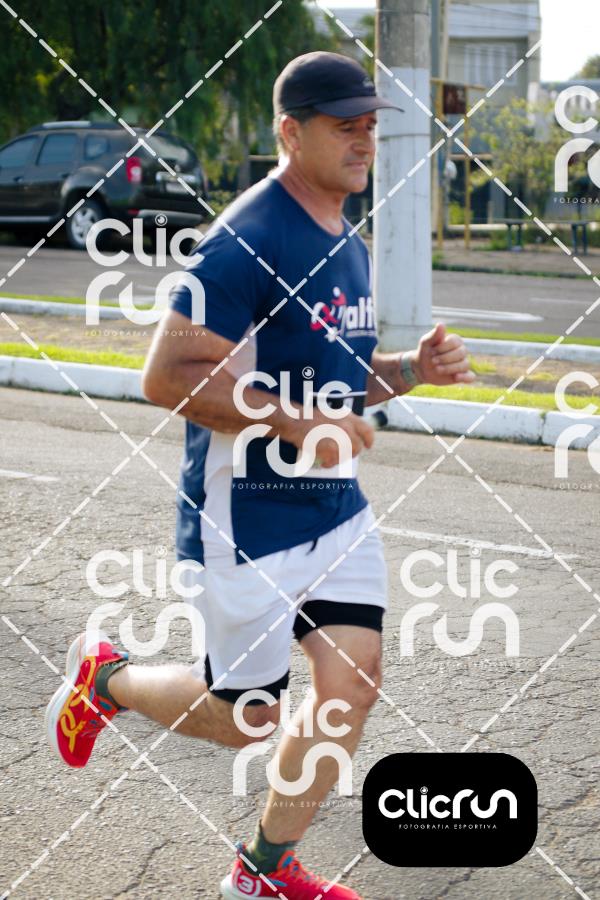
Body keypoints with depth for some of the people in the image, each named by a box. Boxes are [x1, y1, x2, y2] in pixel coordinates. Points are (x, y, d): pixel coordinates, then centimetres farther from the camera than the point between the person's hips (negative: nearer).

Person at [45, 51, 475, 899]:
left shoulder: (349, 246, 10)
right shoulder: (247, 242, -20)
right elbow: (168, 377, -23)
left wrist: (413, 367, 2)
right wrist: (300, 426, -27)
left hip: (336, 505, 8)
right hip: (246, 516, -8)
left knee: (352, 686, 2)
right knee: (244, 716, 4)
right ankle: (105, 676, 34)